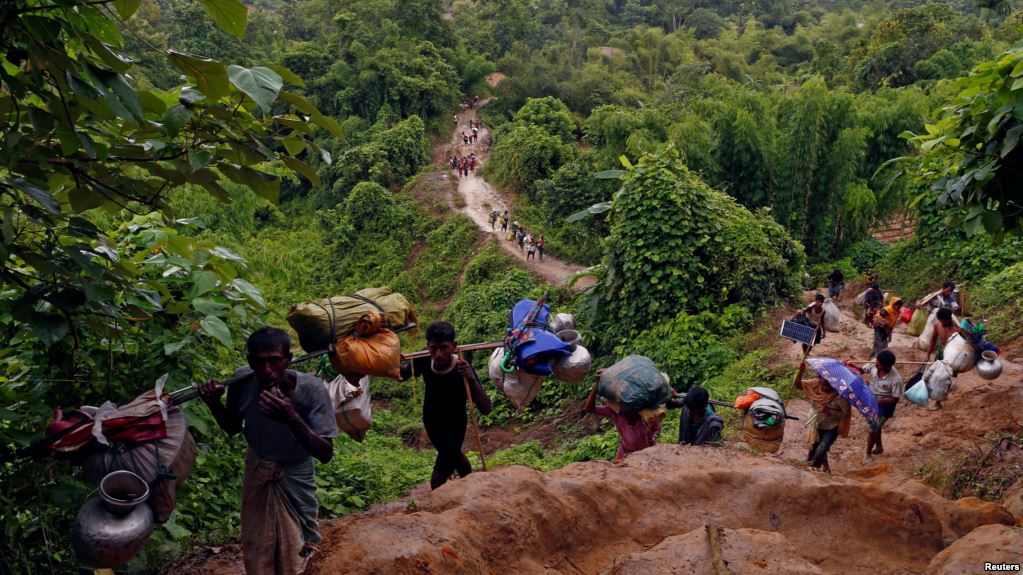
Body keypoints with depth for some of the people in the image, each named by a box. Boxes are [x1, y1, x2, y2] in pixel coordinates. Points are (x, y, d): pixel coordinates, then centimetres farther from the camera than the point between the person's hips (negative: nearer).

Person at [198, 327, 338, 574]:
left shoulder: (311, 389, -32)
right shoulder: (243, 380, -23)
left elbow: (326, 454, -32)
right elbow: (233, 428, -2)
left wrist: (291, 418, -46)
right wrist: (214, 404, -23)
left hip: (294, 478, -2)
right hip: (257, 473, 2)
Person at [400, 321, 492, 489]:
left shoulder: (462, 370, -36)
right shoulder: (423, 362, -26)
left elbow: (486, 409, -38)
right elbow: (402, 374, -5)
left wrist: (471, 379, -52)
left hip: (455, 425, -4)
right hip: (431, 422, 5)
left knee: (439, 478, -11)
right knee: (454, 456, 29)